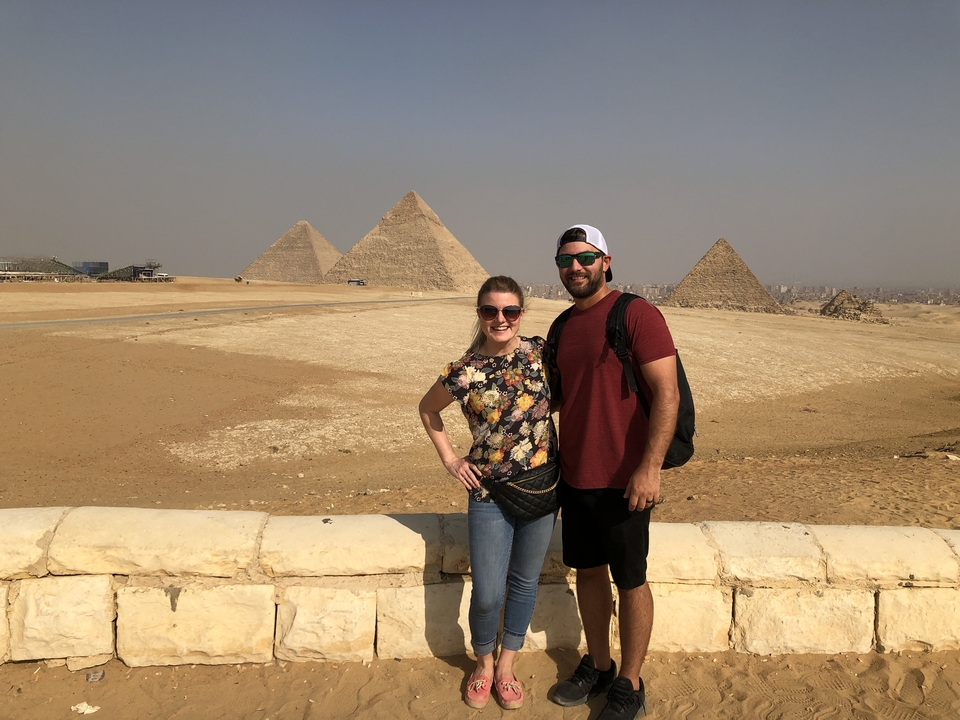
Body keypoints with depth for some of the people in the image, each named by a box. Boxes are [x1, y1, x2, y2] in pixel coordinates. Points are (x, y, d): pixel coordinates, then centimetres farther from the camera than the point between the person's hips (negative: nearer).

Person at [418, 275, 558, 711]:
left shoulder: (541, 352, -5)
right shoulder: (465, 373, -10)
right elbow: (427, 409, 8)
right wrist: (449, 459, 3)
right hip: (490, 495, -2)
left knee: (524, 584, 16)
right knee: (487, 596, 2)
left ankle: (507, 665, 38)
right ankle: (483, 663, 33)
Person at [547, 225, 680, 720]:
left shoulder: (636, 314, -11)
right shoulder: (562, 327, 11)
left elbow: (666, 393, -16)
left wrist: (650, 467, -23)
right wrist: (555, 466, 17)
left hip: (623, 481, -7)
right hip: (574, 476, 7)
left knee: (630, 582, 7)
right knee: (587, 571, 17)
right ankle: (597, 665, 36)